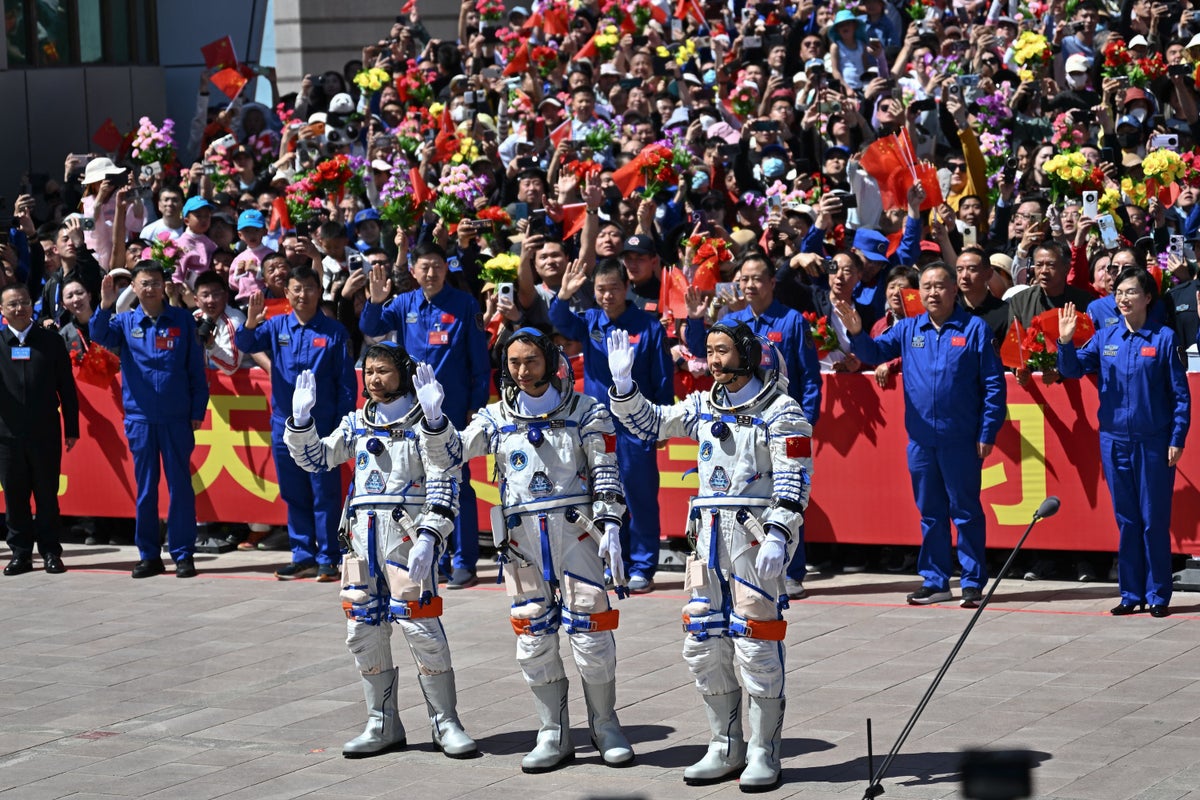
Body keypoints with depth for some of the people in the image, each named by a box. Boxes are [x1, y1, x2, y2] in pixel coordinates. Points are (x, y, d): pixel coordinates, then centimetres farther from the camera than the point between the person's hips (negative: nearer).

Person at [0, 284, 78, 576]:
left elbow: (66, 387, 5)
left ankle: (50, 552, 11)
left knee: (47, 495, 4)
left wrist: (71, 428, 2)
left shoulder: (51, 340, 4)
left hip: (45, 432, -1)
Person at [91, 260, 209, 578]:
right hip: (140, 418, 2)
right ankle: (149, 555, 14)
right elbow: (100, 336, -14)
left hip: (177, 418, -2)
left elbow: (197, 369, 3)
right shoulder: (126, 322, 5)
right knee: (145, 487, 7)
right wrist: (105, 307, -32)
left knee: (180, 486, 1)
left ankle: (183, 554, 7)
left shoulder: (183, 320, 2)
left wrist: (197, 411, -2)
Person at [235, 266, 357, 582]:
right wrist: (251, 323, -29)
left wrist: (343, 425, -7)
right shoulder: (276, 327, 6)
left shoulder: (333, 331, -2)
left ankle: (328, 559, 5)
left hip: (322, 426, -4)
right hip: (284, 425, 4)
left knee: (325, 495, -1)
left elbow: (346, 381, -2)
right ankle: (303, 557, 18)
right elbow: (246, 345, -7)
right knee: (294, 495, 10)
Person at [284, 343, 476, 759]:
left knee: (421, 626, -9)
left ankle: (445, 722, 0)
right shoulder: (356, 423, 16)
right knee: (364, 630, 7)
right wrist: (300, 420, -4)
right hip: (364, 534, 6)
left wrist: (429, 537, -18)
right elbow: (316, 458, 12)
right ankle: (382, 725, 17)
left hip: (408, 533, -6)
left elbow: (444, 486, -7)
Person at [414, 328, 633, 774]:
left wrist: (609, 528, -9)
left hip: (575, 528, -3)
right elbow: (448, 456, 3)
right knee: (533, 636, 4)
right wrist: (433, 416, -15)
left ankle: (606, 728, 12)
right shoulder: (497, 417, 9)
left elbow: (606, 474, 0)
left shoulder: (584, 411, 2)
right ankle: (553, 735, 13)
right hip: (521, 536, 3)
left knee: (589, 632, -3)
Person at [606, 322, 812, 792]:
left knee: (756, 643, -5)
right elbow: (647, 422, 15)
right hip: (710, 534, 7)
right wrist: (623, 383, -1)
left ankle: (764, 753, 4)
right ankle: (726, 748, 18)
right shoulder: (702, 408, 14)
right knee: (703, 644, 7)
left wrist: (778, 536, -21)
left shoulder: (780, 412, -6)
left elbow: (793, 482, -11)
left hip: (758, 535, -7)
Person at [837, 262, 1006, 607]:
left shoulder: (974, 329, -2)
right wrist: (857, 333, -18)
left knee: (966, 511, 2)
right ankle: (934, 581, 18)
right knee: (930, 513, 11)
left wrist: (987, 433, -7)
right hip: (921, 439, 4)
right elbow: (874, 352, 4)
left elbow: (993, 384, -3)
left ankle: (973, 582, 8)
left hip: (961, 440, -4)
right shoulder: (909, 329, 9)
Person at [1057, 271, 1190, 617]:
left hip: (1153, 442, -3)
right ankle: (1131, 594, 15)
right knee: (1126, 520, 8)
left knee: (1154, 520, 0)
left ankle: (1158, 595, 8)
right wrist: (1066, 342, -16)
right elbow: (1073, 369, 2)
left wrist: (1177, 439, -7)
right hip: (1115, 440, 3)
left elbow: (1180, 393, -3)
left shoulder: (1164, 338, -3)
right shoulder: (1105, 338, 7)